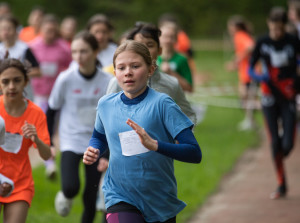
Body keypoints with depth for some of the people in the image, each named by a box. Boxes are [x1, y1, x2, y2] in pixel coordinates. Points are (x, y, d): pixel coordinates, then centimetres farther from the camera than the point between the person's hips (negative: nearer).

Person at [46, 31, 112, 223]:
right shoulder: (66, 79, -9)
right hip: (71, 141, -1)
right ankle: (66, 196, 16)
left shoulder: (108, 82, -7)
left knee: (91, 197, 2)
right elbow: (52, 111, 2)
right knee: (71, 187, -21)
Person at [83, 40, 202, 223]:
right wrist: (94, 152, 1)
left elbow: (195, 153, -18)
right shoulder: (106, 104, 1)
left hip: (161, 201, -1)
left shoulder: (161, 103, -11)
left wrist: (154, 145, -32)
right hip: (120, 199, 1)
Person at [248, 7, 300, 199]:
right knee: (275, 142, 1)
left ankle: (280, 159, 29)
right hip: (270, 97, 1)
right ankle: (282, 185, 13)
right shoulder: (262, 43, -1)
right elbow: (250, 69, 3)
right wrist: (259, 76, -17)